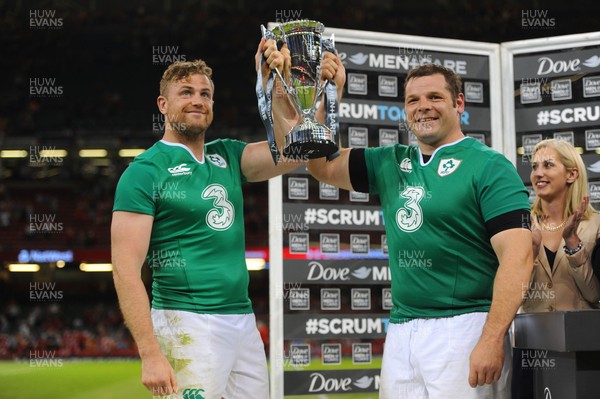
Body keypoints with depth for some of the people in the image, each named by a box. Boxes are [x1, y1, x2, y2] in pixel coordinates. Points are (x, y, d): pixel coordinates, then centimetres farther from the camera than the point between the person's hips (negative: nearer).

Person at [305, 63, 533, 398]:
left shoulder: (489, 166, -6)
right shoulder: (392, 164, 13)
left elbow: (517, 256, -14)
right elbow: (322, 165, 17)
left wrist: (492, 340, -23)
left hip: (463, 329, -6)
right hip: (400, 332, 6)